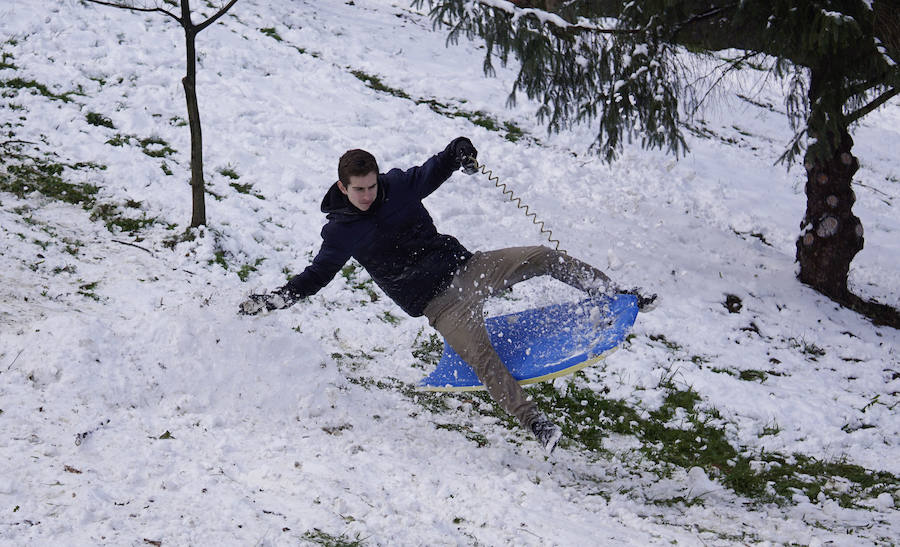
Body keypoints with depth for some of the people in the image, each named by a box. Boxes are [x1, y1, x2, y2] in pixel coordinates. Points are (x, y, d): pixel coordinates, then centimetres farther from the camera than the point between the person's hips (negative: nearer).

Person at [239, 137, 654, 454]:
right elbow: (316, 275, 5)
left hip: (467, 267, 4)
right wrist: (271, 300, -7)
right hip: (439, 303, -4)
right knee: (482, 359, -26)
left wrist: (458, 153, -8)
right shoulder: (340, 234, -3)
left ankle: (613, 293, 6)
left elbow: (434, 171, 15)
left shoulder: (399, 185, 2)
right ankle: (536, 425, -30)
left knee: (543, 258, -12)